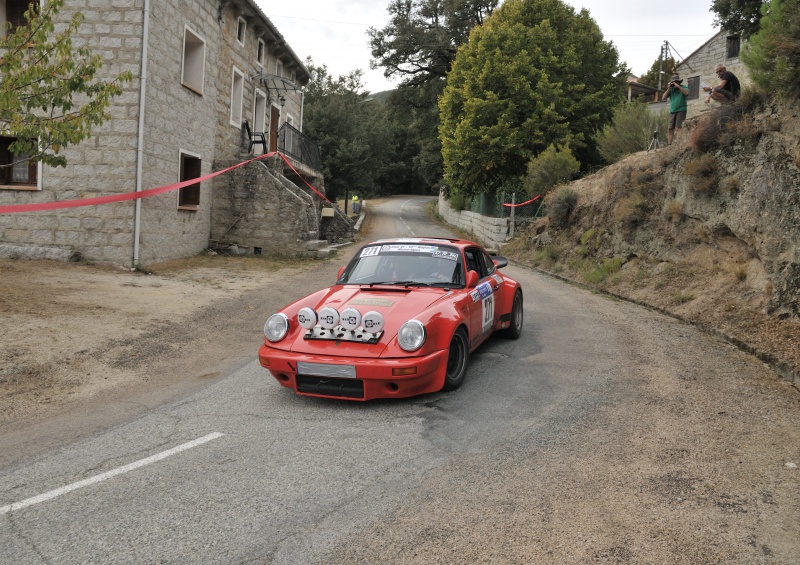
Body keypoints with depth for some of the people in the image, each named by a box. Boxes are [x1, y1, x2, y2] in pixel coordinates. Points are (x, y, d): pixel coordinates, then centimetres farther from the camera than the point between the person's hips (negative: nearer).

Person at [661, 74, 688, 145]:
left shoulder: (683, 87, 4)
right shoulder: (671, 89, 15)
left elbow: (686, 93, -17)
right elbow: (663, 98, 7)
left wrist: (678, 86, -15)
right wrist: (668, 89, 0)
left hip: (681, 110, -5)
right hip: (672, 111, 5)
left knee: (678, 128, -17)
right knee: (670, 129, 2)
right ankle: (669, 144, 4)